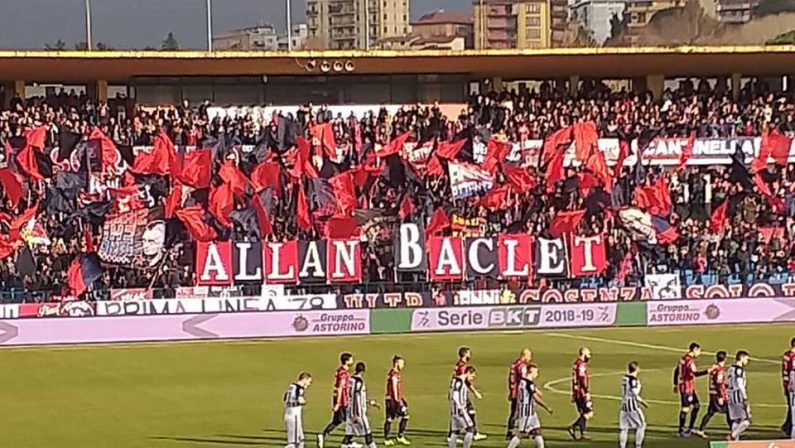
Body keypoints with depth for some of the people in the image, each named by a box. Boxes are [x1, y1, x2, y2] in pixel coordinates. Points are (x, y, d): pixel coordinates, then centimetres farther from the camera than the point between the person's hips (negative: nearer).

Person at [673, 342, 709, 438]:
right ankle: (681, 431, 2)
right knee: (685, 408, -4)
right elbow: (695, 373, -31)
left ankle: (691, 428, 19)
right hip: (687, 388, -10)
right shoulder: (689, 361, -18)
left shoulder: (683, 359, 12)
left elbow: (676, 371, 20)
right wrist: (708, 371, -33)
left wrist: (675, 385, 26)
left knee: (696, 405, 15)